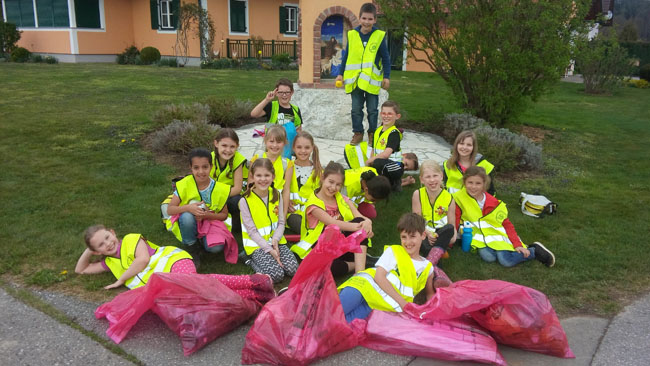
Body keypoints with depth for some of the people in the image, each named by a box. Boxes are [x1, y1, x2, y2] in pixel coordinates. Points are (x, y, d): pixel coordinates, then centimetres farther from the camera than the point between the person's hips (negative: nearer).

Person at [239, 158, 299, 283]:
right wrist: (269, 249, -19)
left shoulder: (277, 195, 3)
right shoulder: (245, 201, -11)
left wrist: (275, 239, -16)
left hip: (276, 241, 4)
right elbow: (252, 231, -11)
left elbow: (281, 223, 3)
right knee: (276, 274, -22)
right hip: (257, 244, -4)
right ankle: (253, 261, 4)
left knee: (293, 270, -16)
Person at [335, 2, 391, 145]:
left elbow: (386, 58, 0)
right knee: (356, 109, 8)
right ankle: (358, 133, 20)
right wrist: (341, 74, 7)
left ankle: (372, 134, 22)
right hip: (355, 79, 2)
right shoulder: (352, 35, 0)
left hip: (372, 80, -2)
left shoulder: (379, 36, -5)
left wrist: (386, 77, -5)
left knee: (372, 110, 9)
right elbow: (346, 56, 8)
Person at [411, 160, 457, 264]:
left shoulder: (449, 198, -4)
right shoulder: (418, 194, -6)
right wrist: (427, 233, -25)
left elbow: (452, 225, -3)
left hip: (441, 235, 1)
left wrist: (452, 235, -26)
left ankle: (430, 261, -43)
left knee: (450, 229, -33)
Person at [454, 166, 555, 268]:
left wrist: (517, 245, -9)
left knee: (506, 261, -25)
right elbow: (455, 222, -4)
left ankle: (534, 250, 2)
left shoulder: (494, 203, -6)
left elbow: (507, 224, -1)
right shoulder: (459, 198, -9)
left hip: (496, 235, 0)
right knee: (487, 256, -33)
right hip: (479, 238, 0)